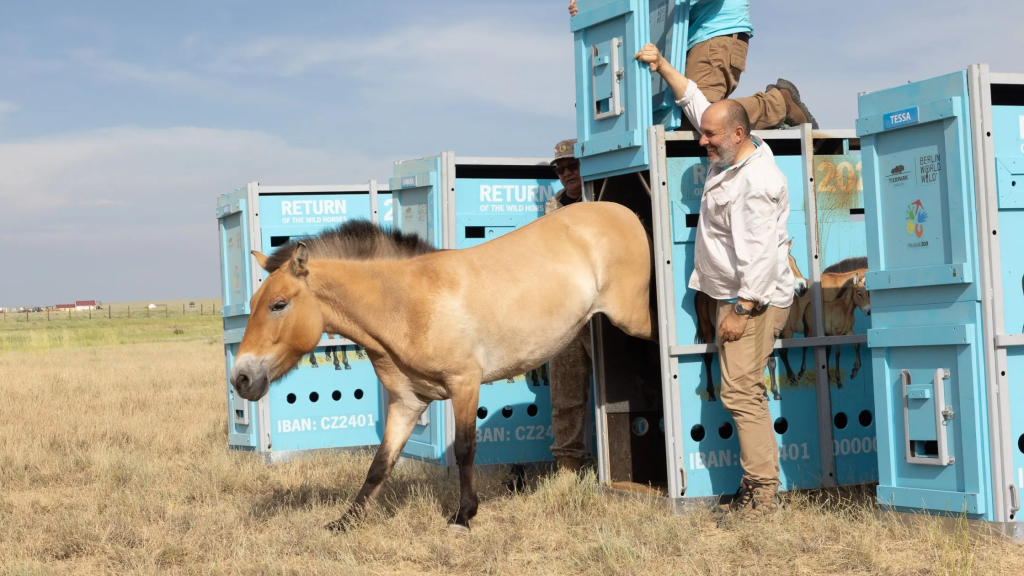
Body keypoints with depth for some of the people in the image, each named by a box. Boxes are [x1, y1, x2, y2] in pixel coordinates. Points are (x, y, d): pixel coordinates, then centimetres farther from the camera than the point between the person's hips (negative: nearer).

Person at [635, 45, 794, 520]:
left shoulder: (754, 183, -21)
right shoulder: (730, 157, 9)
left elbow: (760, 254, -25)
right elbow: (694, 102, 23)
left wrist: (742, 311, -24)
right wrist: (662, 66, 20)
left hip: (753, 301, -11)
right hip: (736, 297, 11)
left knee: (741, 392, -14)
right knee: (744, 393, 11)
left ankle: (762, 490, -13)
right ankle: (756, 485, 15)